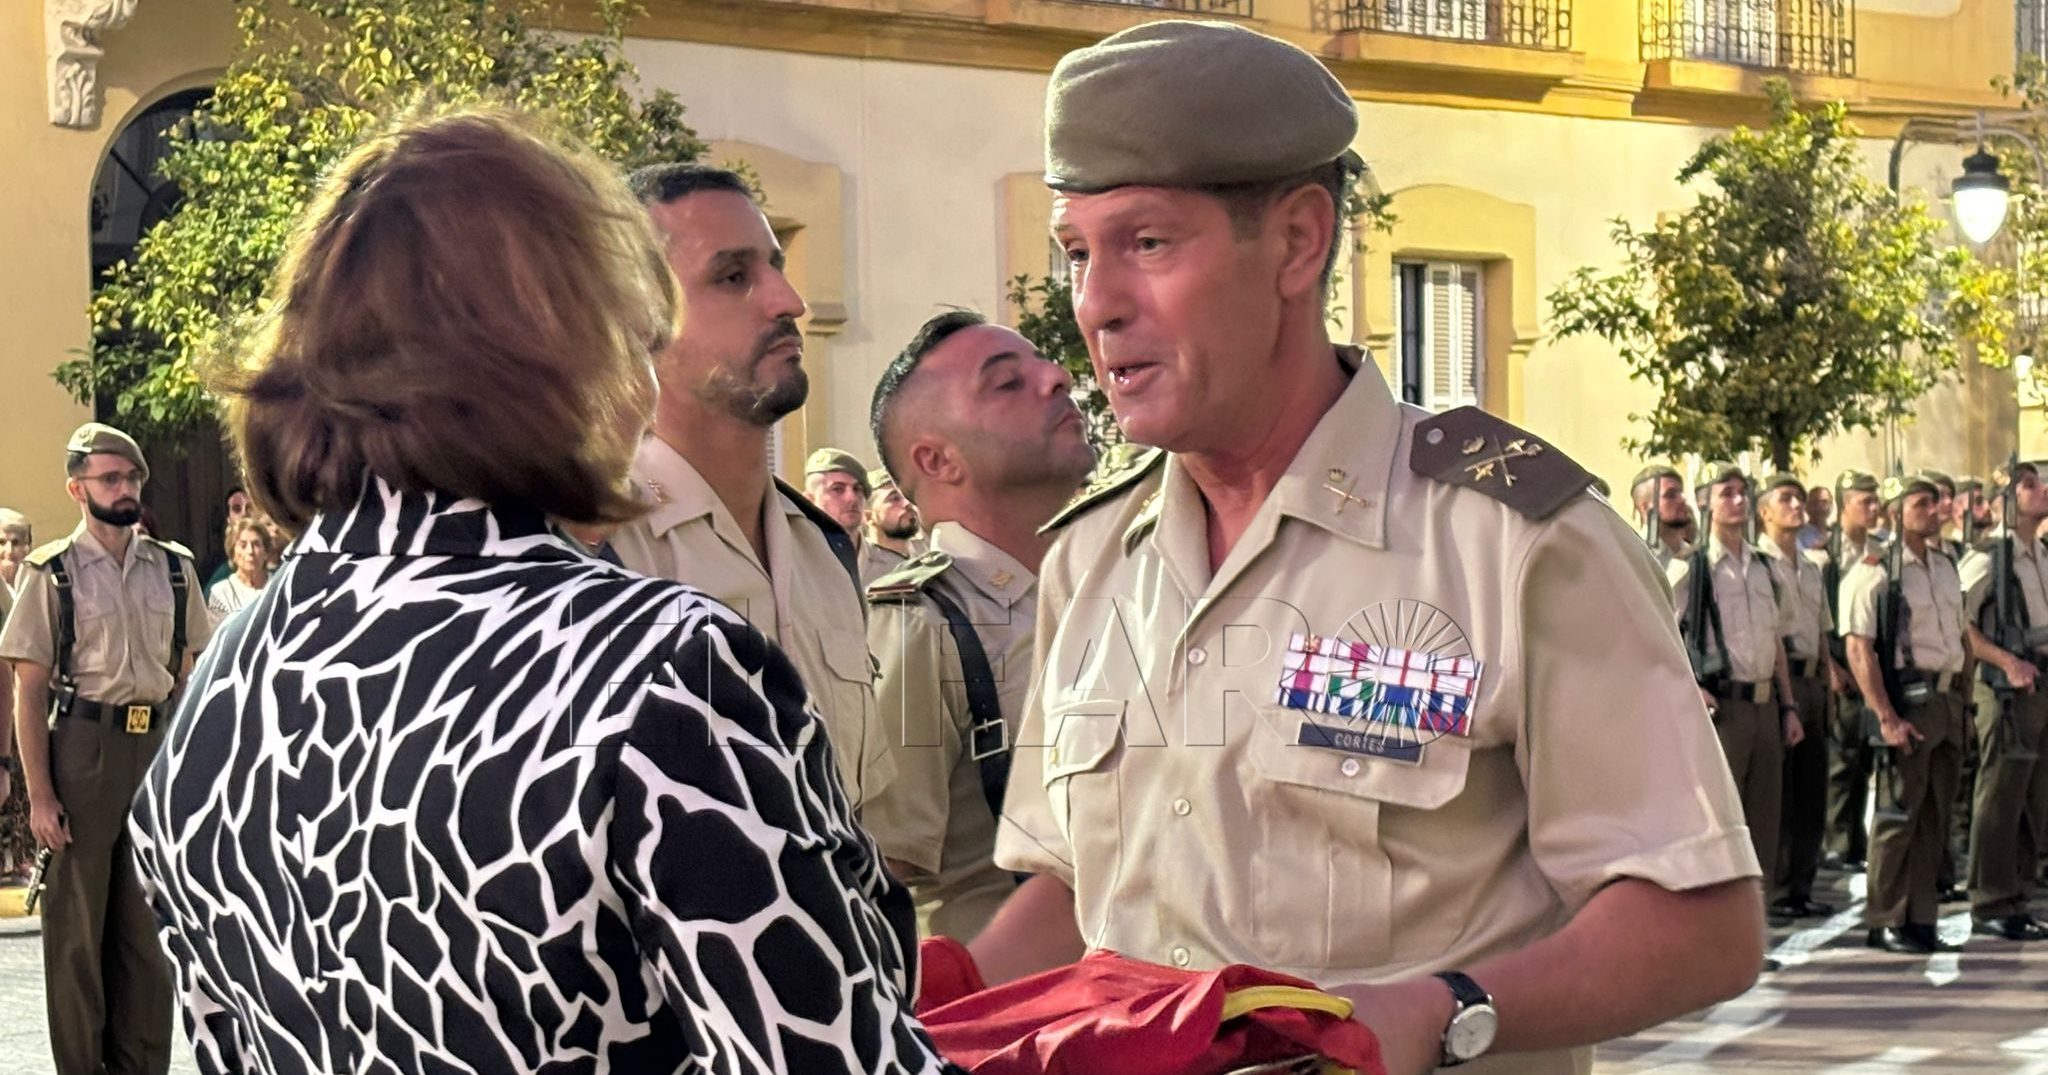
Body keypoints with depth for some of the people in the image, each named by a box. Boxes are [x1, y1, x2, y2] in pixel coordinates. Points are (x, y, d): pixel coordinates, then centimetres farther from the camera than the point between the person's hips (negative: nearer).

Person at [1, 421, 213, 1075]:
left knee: (147, 923, 10)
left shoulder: (175, 568, 8)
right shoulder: (53, 573, -3)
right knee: (76, 922, 5)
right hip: (82, 747, -3)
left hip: (158, 745, 4)